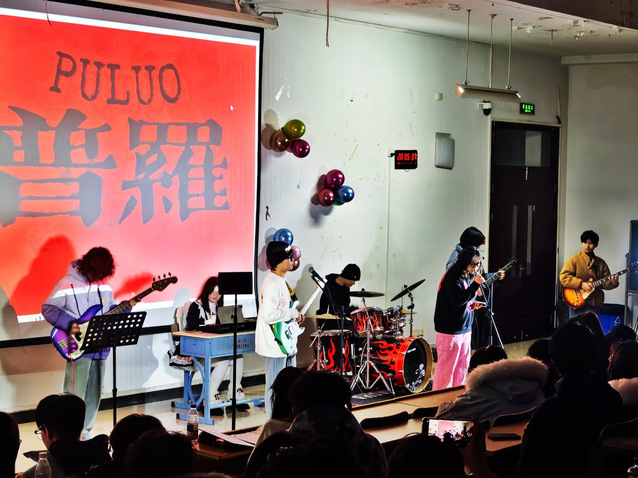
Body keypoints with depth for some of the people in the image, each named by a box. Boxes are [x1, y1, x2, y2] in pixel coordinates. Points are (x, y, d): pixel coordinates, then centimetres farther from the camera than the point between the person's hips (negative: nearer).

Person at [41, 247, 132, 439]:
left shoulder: (103, 284, 10)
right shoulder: (68, 284, -9)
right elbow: (48, 308, -8)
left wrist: (124, 308, 0)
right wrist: (68, 324, -20)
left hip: (100, 348, 6)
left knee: (94, 394, 13)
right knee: (75, 394, -7)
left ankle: (85, 431, 24)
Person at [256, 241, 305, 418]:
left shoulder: (281, 281, 11)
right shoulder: (271, 283, -21)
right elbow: (268, 314, -29)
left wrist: (295, 316, 7)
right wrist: (293, 313, -17)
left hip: (287, 341, 11)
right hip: (276, 343, -11)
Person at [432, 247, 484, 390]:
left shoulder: (469, 275, 11)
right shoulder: (453, 276, -16)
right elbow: (458, 300, -25)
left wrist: (472, 304, 4)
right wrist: (476, 284, -27)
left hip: (465, 328, 9)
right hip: (450, 330, -9)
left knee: (463, 365, 14)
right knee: (446, 366, -3)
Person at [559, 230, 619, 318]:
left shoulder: (601, 263, 13)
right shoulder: (574, 259, 0)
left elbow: (605, 282, 12)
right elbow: (563, 277, -9)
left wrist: (612, 283, -11)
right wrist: (581, 284, -17)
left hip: (595, 304, 4)